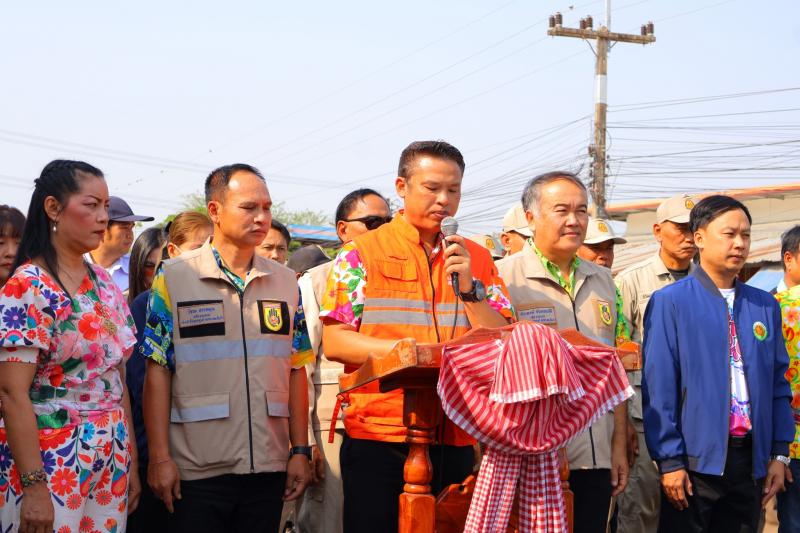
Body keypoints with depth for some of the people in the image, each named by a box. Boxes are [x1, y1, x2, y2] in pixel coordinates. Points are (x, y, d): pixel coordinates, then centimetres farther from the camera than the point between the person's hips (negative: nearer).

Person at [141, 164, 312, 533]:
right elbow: (157, 371, -3)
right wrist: (160, 457, -8)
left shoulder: (286, 282, 9)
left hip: (269, 467, 3)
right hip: (195, 472, -3)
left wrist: (300, 451, 6)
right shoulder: (173, 278, -2)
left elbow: (295, 371, 10)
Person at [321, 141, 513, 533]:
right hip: (379, 440, -3)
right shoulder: (362, 253, 1)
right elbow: (334, 343, -6)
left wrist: (469, 287, -9)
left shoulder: (476, 259, 11)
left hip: (456, 443, 3)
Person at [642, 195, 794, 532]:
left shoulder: (765, 306, 10)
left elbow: (778, 383, 12)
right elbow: (659, 387, -9)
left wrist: (779, 453, 7)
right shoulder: (670, 302, -6)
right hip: (696, 458, -5)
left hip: (751, 458, 5)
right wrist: (669, 460, -13)